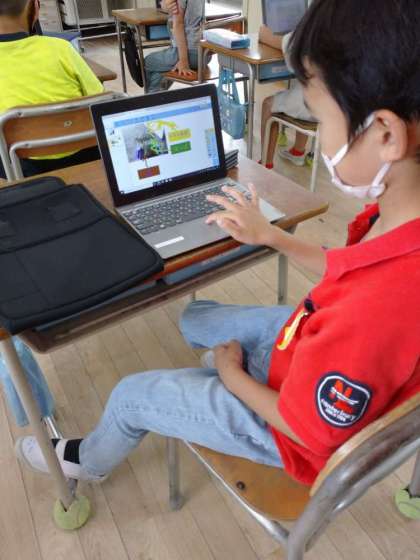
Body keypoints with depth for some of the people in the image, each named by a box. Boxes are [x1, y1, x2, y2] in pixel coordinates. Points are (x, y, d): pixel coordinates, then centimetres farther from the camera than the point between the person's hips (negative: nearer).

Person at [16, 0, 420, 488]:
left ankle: (88, 461, 43)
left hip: (304, 430, -7)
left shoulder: (375, 311, -44)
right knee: (194, 318, 23)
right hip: (312, 350, 7)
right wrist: (271, 237, 1)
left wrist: (230, 371, -9)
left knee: (132, 396, 7)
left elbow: (312, 429, -25)